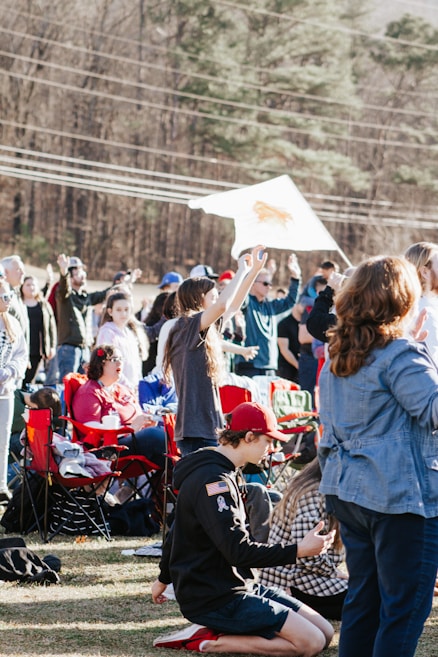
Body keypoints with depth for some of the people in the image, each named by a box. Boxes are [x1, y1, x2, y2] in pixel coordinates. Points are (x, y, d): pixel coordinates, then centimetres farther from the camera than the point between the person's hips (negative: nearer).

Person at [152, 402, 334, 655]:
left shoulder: (223, 474, 14)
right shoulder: (213, 481, -19)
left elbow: (181, 530, 26)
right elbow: (239, 552, -24)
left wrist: (165, 578, 37)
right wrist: (298, 550, -25)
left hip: (239, 587, 11)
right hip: (216, 600, -11)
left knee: (325, 632, 4)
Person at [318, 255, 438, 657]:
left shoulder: (337, 357, 12)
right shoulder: (402, 355, -15)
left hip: (348, 490, 8)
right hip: (402, 496, -8)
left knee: (362, 597, 16)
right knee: (406, 605, -2)